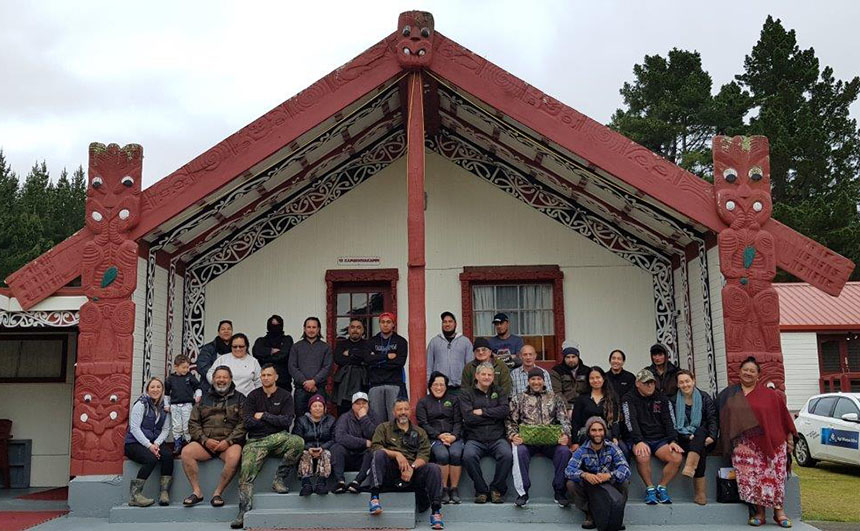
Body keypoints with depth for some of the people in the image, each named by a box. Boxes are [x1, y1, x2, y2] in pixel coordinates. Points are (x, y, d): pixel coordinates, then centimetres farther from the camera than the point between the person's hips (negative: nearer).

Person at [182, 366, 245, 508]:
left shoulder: (239, 398, 12)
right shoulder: (204, 399, 19)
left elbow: (243, 423, 0)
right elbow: (193, 423, 11)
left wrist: (228, 441, -13)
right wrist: (205, 440, -6)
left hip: (229, 443, -3)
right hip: (205, 442, 3)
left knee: (234, 456, -35)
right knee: (186, 451, -24)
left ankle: (217, 493, -20)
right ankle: (196, 492, -16)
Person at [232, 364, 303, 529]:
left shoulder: (285, 396, 9)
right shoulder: (253, 396, 12)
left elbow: (287, 421, -4)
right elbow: (247, 421, -1)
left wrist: (263, 416, -4)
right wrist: (274, 420, -3)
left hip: (278, 438, 0)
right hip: (256, 441, 0)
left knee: (298, 442, -30)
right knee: (246, 473, -21)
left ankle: (280, 479, -15)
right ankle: (244, 512, -21)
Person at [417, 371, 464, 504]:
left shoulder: (453, 400, 20)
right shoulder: (423, 402, 15)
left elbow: (458, 421, 10)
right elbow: (423, 424, 3)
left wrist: (454, 436, -10)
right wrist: (439, 435, -12)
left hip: (454, 437, 1)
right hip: (433, 438, -1)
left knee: (455, 453, -31)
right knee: (442, 454, -32)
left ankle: (454, 489, -21)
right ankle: (444, 489, -20)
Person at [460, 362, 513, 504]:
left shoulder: (499, 391, 17)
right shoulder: (467, 394, 9)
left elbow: (505, 410, -2)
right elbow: (469, 418, -7)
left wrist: (482, 412, -7)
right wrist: (494, 415, -3)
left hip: (497, 438, 1)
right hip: (475, 439, -1)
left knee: (507, 455, -30)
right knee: (468, 456, -32)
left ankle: (497, 490, -9)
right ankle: (481, 491, -12)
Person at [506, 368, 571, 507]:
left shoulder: (555, 398, 18)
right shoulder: (519, 399, 16)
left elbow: (564, 420, 10)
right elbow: (510, 421, 10)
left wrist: (565, 435, -11)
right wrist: (513, 435, -11)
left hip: (551, 440, 1)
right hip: (527, 440, -1)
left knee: (564, 451, -30)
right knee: (520, 451, -34)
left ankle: (559, 491, -16)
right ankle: (523, 492, -22)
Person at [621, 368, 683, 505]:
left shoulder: (662, 399, 14)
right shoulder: (629, 399, 1)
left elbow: (669, 421, 6)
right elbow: (631, 422, -13)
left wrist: (672, 441, -10)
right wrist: (639, 442, -27)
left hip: (660, 439, 4)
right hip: (640, 439, -4)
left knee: (677, 458, -24)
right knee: (642, 457, -36)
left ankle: (662, 488, -3)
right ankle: (650, 488, -12)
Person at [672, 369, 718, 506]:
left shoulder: (704, 397, 9)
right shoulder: (674, 401, 9)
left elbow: (713, 419, 1)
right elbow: (673, 424, 1)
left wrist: (711, 436, -17)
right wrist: (688, 435, -16)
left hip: (703, 437, 0)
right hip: (684, 439, 0)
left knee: (700, 431, -37)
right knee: (700, 451, -33)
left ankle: (689, 468, -51)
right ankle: (700, 492, -40)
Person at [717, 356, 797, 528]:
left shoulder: (769, 394, 9)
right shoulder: (728, 394, 13)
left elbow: (783, 415, 11)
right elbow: (721, 418, 14)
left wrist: (790, 437, 6)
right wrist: (728, 441, 7)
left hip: (770, 442, -1)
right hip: (744, 445, 1)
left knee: (773, 475, -8)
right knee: (751, 477, -9)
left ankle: (779, 511, 2)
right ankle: (760, 512, -2)